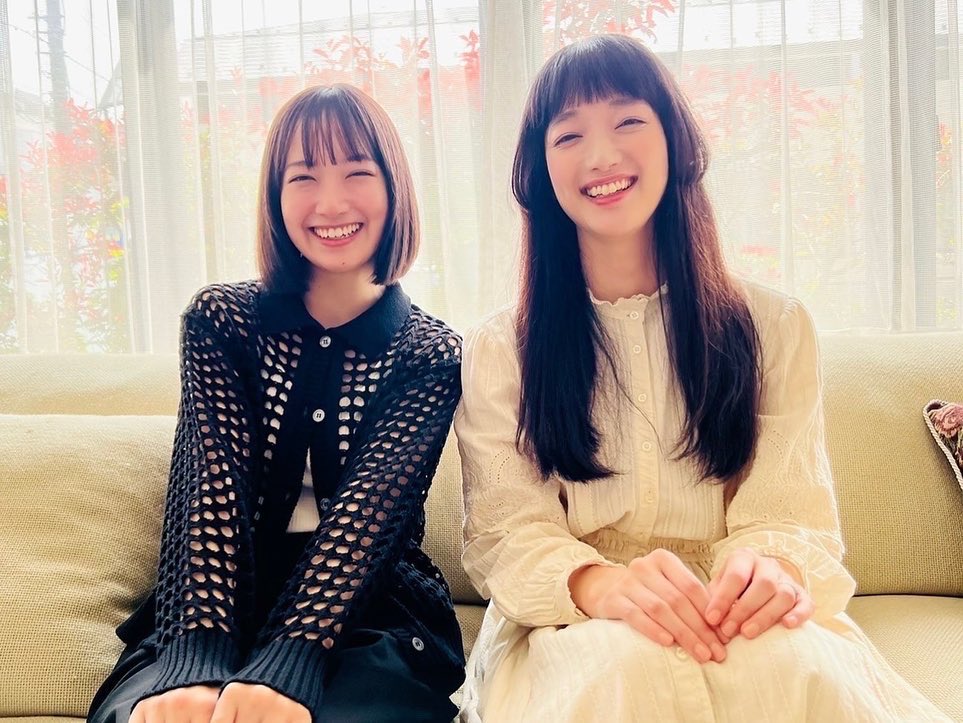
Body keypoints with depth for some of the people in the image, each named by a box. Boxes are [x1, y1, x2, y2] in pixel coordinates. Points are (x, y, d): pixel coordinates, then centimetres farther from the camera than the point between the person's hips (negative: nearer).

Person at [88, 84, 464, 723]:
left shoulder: (432, 355, 2)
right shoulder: (220, 321, 5)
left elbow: (368, 510, -11)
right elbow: (213, 491, -8)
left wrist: (286, 668, -28)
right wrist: (198, 663, -25)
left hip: (371, 618, 0)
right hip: (223, 613, 1)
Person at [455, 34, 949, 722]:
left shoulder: (775, 328, 7)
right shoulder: (499, 349, 5)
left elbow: (793, 516, 0)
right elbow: (505, 531, -4)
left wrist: (776, 568, -26)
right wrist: (599, 584, -28)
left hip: (733, 620, 2)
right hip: (572, 630, -1)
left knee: (803, 664, -33)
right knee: (628, 664, -36)